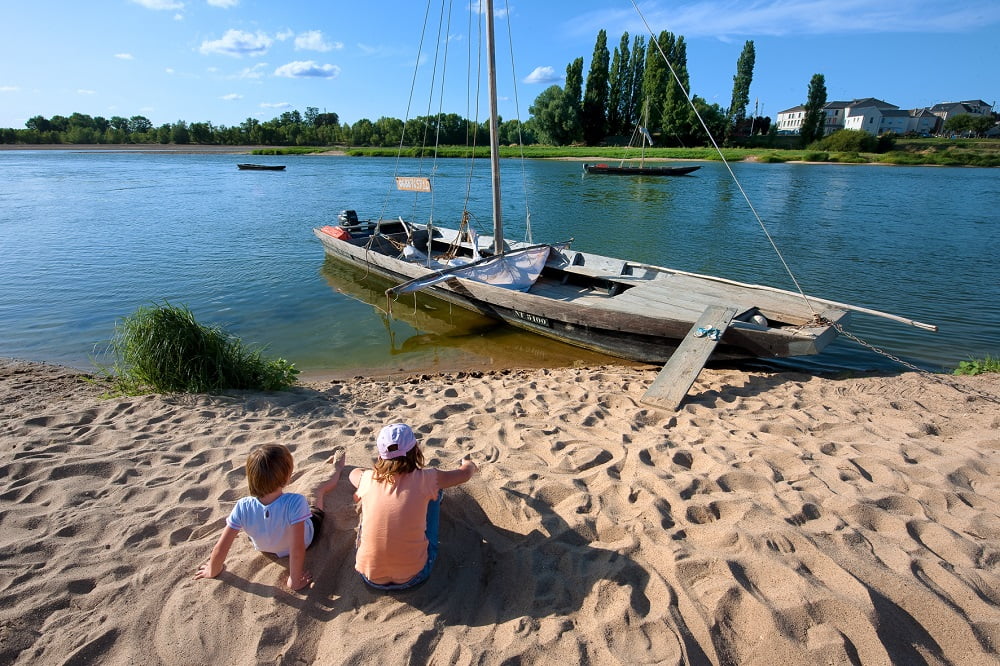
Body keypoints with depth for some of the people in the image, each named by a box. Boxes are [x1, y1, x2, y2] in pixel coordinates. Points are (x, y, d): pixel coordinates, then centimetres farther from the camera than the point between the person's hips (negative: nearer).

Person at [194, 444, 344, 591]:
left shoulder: (243, 507, -37)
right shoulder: (295, 502, -45)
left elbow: (221, 548, -27)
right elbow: (297, 550, -42)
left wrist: (213, 571, -6)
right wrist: (294, 581, -23)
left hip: (265, 548, 2)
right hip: (306, 540, -1)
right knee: (319, 490, 21)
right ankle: (337, 469, 52)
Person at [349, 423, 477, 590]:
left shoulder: (368, 479, -8)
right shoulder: (424, 480, -14)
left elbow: (354, 472, 20)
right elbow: (465, 474, 7)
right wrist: (470, 464, 30)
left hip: (370, 577, 2)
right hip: (412, 577, -2)